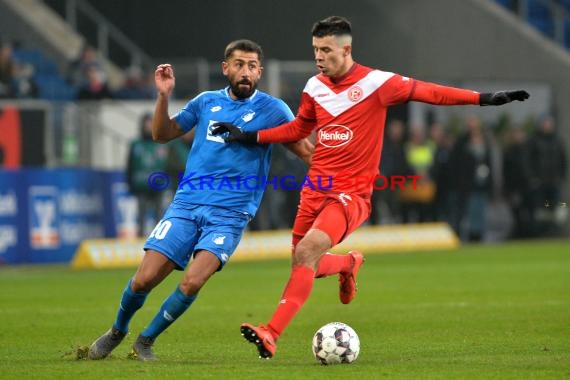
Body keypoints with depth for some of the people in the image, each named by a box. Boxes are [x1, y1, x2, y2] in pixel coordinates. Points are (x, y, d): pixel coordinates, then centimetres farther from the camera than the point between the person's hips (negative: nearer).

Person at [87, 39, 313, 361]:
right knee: (144, 279, -5)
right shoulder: (207, 102, 10)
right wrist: (164, 96, 2)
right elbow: (162, 134, 18)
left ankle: (146, 341, 2)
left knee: (192, 282, -21)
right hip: (187, 204, 3)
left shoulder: (272, 109, 0)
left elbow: (307, 151, 0)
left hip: (229, 215, -3)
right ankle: (117, 331, 25)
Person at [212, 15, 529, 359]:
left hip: (352, 194, -6)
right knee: (305, 265, 8)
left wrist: (484, 98, -16)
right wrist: (249, 136, 15)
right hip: (315, 190, 6)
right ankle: (349, 263, 43)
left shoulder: (376, 83, -10)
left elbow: (428, 92, -8)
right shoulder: (315, 87, 7)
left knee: (306, 251, -26)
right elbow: (298, 128, 23)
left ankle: (272, 334, -28)